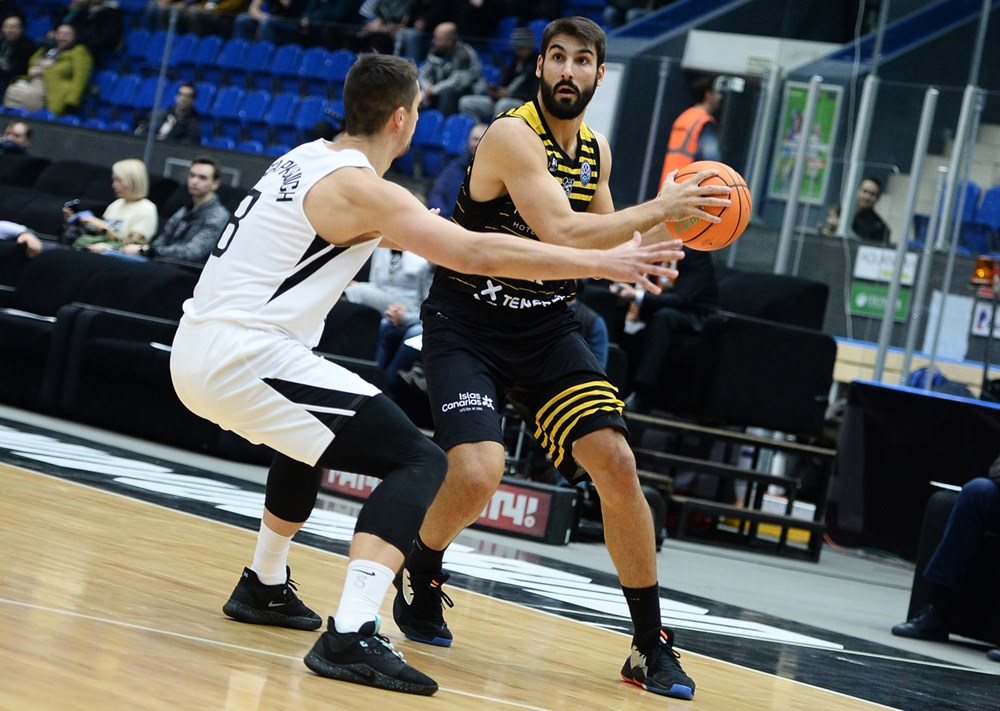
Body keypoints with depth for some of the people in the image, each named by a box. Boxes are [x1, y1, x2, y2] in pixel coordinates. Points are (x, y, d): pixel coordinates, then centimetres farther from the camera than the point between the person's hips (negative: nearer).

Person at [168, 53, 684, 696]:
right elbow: (475, 253, -15)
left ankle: (265, 588, 43)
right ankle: (351, 637, -26)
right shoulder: (361, 188, -11)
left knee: (312, 433, 37)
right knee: (419, 461, -12)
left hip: (194, 352, 10)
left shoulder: (308, 159, 16)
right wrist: (602, 262, -11)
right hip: (244, 357, -10)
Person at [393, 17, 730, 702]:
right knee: (477, 474, -25)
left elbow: (605, 242, 20)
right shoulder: (512, 135, -18)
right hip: (467, 321, -6)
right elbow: (562, 232, -30)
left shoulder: (596, 150, 6)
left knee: (617, 464, -10)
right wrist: (660, 209, -27)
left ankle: (652, 647, 1)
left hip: (546, 328, 6)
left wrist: (667, 231, 1)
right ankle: (419, 576, 10)